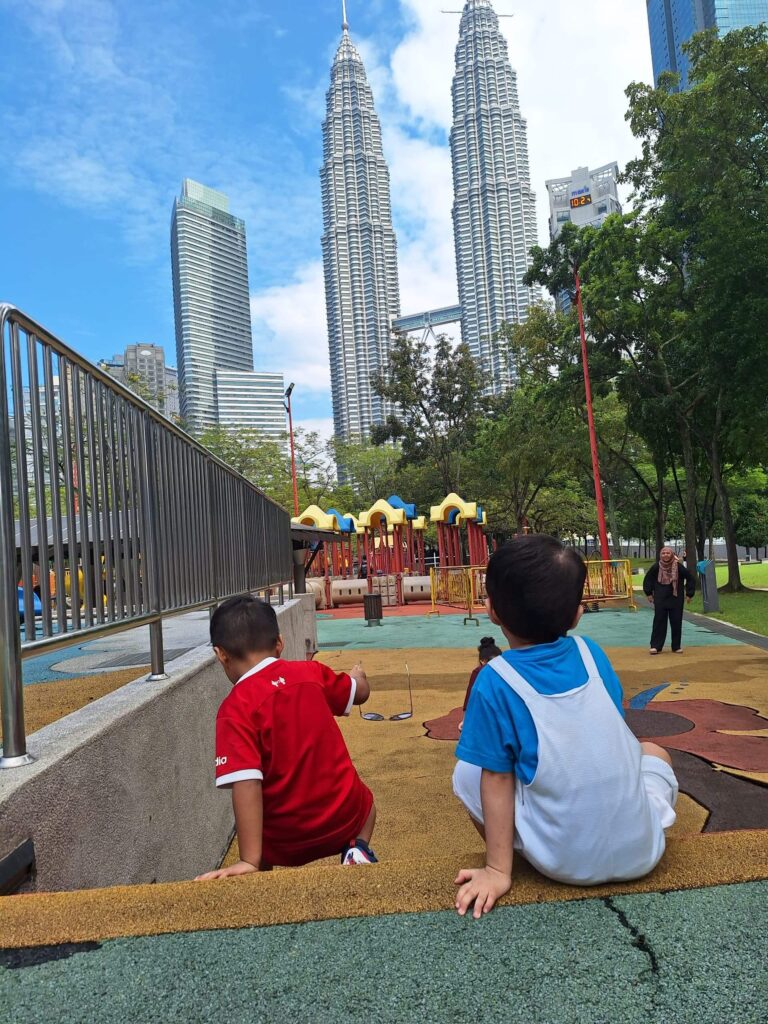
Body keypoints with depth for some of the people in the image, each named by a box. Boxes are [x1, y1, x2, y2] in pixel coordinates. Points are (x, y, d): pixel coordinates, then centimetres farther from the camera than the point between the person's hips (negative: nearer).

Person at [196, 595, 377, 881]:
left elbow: (246, 785, -25)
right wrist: (358, 676, 33)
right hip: (345, 816, 1)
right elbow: (361, 692, 11)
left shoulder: (235, 710, -18)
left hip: (288, 840, 0)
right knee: (364, 801, 35)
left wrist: (250, 861, -23)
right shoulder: (310, 672, -7)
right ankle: (357, 848, 10)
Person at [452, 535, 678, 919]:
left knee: (467, 774, 12)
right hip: (642, 851, 3)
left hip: (566, 864, -3)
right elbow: (608, 734, 10)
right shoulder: (589, 652, -3)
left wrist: (498, 870, -1)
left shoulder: (494, 682, -15)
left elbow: (498, 779, -10)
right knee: (652, 751, 30)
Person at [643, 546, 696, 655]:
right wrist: (649, 593, 6)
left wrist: (689, 594, 1)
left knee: (676, 622, 4)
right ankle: (656, 646, 2)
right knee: (659, 621, -1)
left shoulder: (678, 567, -7)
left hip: (676, 599, 0)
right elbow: (648, 579, 9)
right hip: (660, 599, 0)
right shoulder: (656, 567, -4)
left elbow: (691, 578, 2)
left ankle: (676, 646, 15)